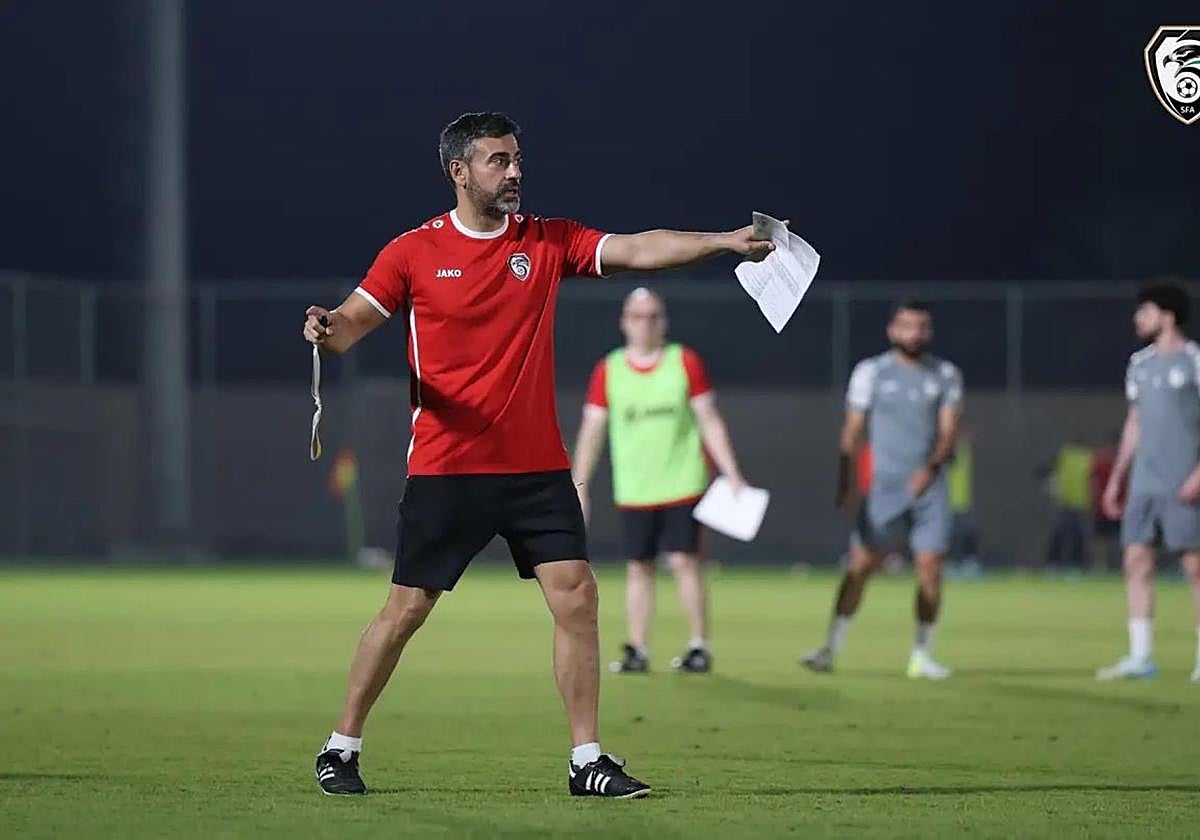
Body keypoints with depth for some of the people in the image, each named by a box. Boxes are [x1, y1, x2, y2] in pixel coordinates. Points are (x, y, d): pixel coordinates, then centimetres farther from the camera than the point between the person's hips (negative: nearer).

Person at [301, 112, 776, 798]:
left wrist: (726, 241, -18)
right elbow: (353, 323, -3)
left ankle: (588, 760, 1)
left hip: (537, 465, 3)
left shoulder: (549, 241, 5)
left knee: (576, 598, -6)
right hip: (446, 468, -3)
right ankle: (342, 748, 15)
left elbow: (637, 250, -5)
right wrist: (327, 330, -27)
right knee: (406, 609, 0)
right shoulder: (414, 252, -2)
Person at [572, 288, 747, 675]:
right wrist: (579, 487, 1)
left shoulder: (686, 363, 1)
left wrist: (731, 473, -4)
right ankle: (637, 650, 9)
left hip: (682, 486, -1)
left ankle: (699, 646, 1)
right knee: (639, 568, 4)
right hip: (633, 492, 2)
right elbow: (591, 431, 5)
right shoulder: (608, 371, 3)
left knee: (685, 562, -7)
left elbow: (709, 421, 3)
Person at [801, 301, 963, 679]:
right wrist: (844, 484, 1)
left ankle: (922, 655, 9)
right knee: (860, 565, -8)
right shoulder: (871, 372, 4)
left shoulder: (945, 375, 7)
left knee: (930, 568, -3)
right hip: (884, 486, -1)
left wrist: (932, 466, -21)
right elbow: (852, 431, 6)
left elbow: (949, 430, -2)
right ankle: (831, 648, -7)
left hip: (928, 486, 1)